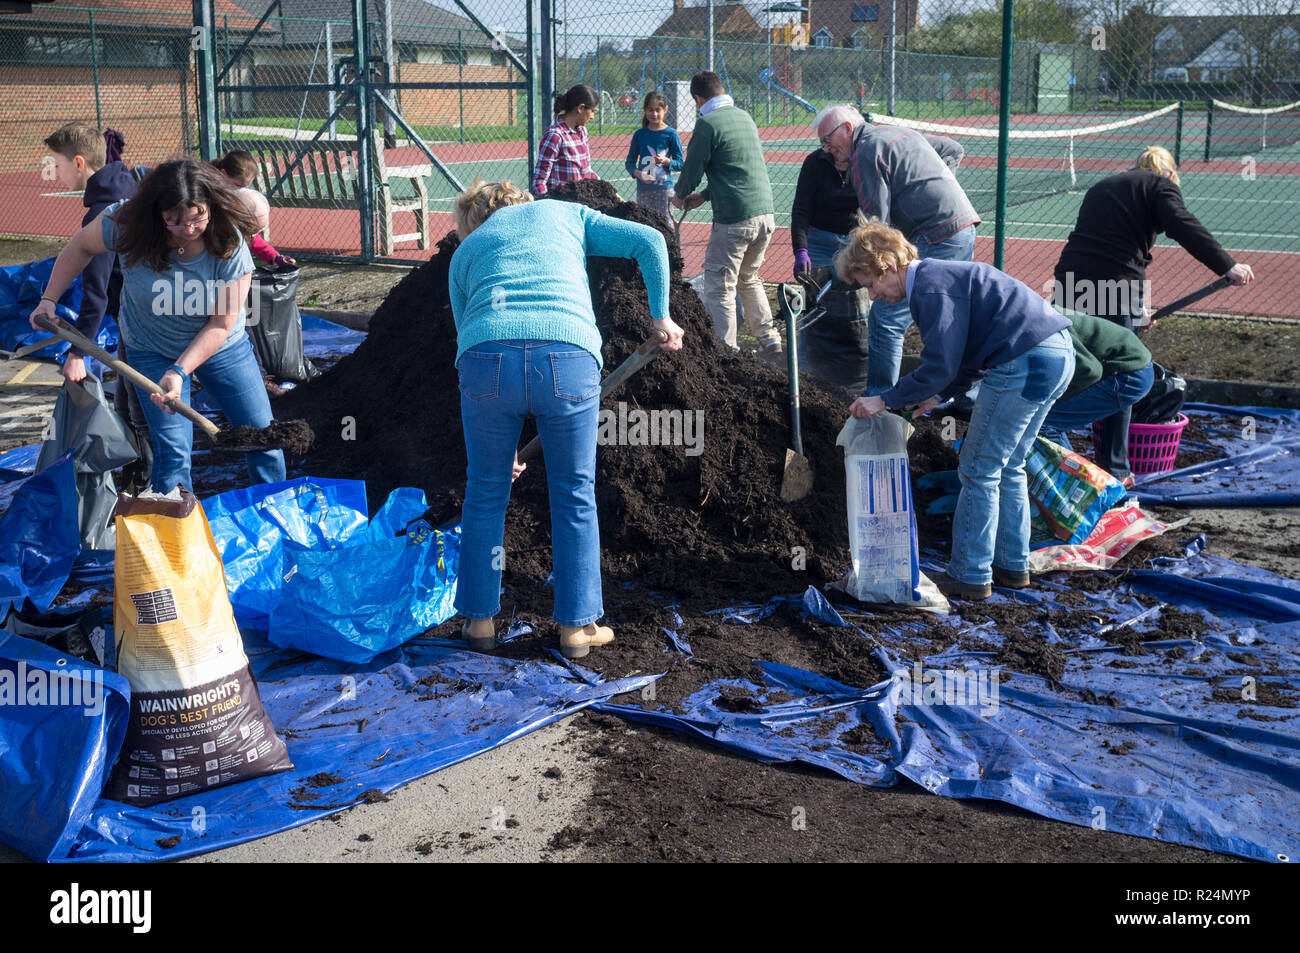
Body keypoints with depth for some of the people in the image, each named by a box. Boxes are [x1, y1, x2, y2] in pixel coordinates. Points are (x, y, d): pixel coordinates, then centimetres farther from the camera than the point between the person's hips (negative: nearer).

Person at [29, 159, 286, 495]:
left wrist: (179, 372, -29)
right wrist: (49, 300, -6)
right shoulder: (126, 224, -24)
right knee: (172, 453, -9)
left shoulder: (229, 244, -27)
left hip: (220, 347, 1)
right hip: (152, 351, 0)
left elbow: (221, 326, -22)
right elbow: (80, 247, -2)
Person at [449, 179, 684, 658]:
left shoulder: (465, 252, 31)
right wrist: (661, 316, 25)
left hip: (487, 360, 1)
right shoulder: (565, 213, 28)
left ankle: (479, 618, 30)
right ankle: (577, 624, 24)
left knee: (485, 492, 20)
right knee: (574, 494, 15)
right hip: (567, 357, -1)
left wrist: (502, 445, 37)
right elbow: (649, 241, 14)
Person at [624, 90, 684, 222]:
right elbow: (629, 163, 9)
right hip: (643, 189, 3)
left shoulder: (671, 133, -1)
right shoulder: (640, 134, 7)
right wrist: (638, 174, -11)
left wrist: (666, 161, -20)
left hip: (664, 188, -3)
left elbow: (680, 164, 0)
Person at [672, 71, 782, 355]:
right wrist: (704, 196, 26)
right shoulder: (744, 116, 14)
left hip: (733, 220, -8)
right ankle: (768, 338, 24)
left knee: (719, 288, 1)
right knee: (749, 278, 24)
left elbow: (692, 169, -3)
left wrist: (679, 195, 18)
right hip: (765, 214, 8)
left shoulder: (707, 124, -9)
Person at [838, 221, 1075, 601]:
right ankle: (1012, 566, 27)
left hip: (1026, 364, -11)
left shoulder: (932, 288, -12)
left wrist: (884, 400, -9)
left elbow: (939, 367, -16)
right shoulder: (940, 275, 20)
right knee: (1008, 468, 20)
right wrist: (939, 395, 16)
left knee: (979, 471, 0)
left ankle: (970, 577, 6)